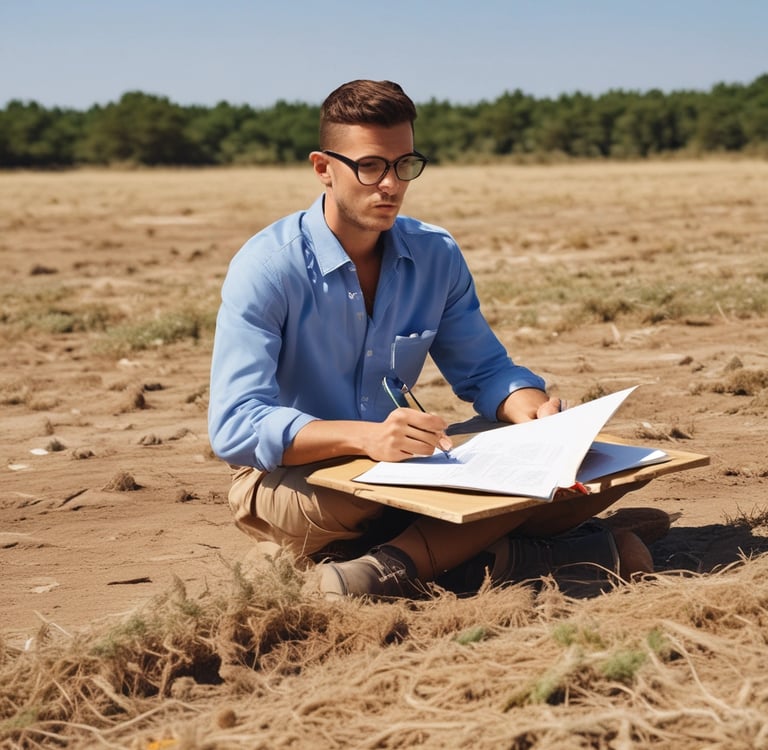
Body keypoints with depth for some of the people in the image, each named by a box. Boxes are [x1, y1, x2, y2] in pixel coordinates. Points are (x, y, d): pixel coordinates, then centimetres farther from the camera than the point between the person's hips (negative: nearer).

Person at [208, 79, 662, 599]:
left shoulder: (437, 256, 1)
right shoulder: (267, 267, -15)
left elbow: (484, 369, 9)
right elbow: (234, 425, -25)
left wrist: (530, 409, -16)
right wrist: (365, 437, -41)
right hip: (289, 476, -4)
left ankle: (402, 564, -26)